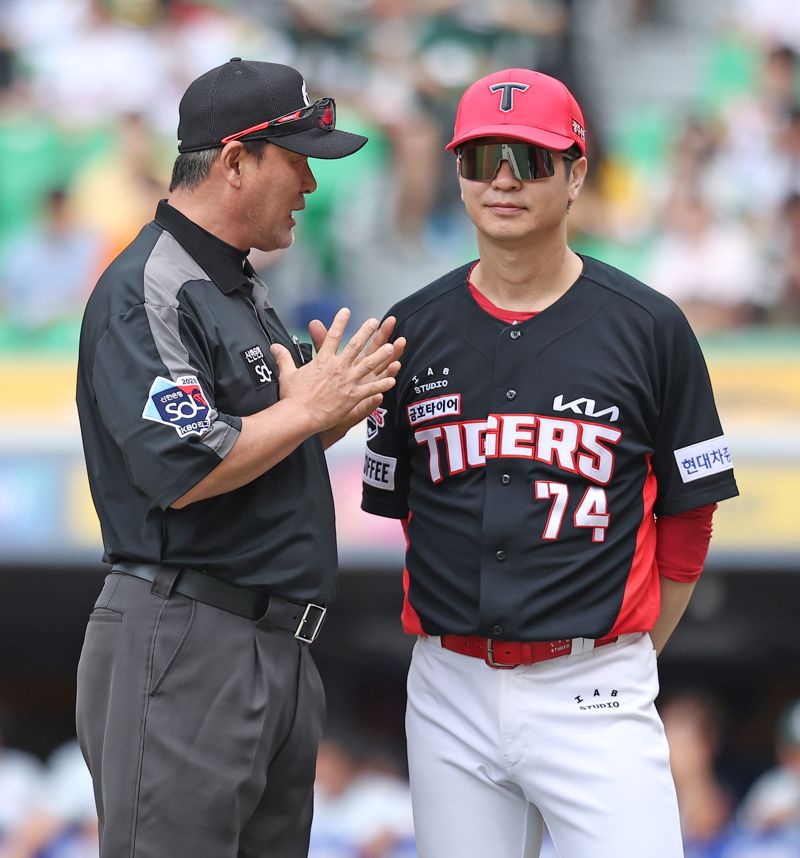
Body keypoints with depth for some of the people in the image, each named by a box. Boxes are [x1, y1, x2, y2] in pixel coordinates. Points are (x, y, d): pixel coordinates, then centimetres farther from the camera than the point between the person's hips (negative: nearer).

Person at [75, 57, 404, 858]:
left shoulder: (241, 289, 19)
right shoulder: (147, 291, -13)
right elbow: (181, 470, -25)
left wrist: (335, 410, 7)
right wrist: (306, 409, -12)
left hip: (277, 641, 10)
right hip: (183, 648, -10)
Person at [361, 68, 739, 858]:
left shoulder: (648, 327, 0)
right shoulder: (415, 329, 7)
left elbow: (687, 517, 5)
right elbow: (397, 507, 14)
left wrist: (627, 658, 6)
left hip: (592, 690, -3)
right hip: (451, 693, 3)